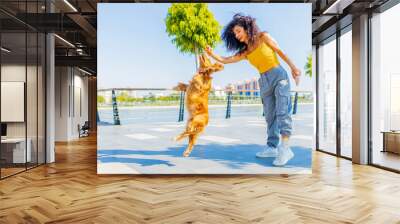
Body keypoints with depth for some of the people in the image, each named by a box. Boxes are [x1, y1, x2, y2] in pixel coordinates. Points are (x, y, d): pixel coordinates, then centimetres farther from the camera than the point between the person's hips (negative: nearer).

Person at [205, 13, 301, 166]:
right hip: (264, 82, 5)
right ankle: (272, 147, 12)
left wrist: (293, 67, -9)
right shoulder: (244, 52, 11)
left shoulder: (263, 37, 1)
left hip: (279, 76, -5)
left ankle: (285, 148, -23)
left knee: (282, 112, -16)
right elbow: (225, 60, 5)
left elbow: (281, 52, 0)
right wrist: (211, 54, -11)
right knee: (270, 116, 6)